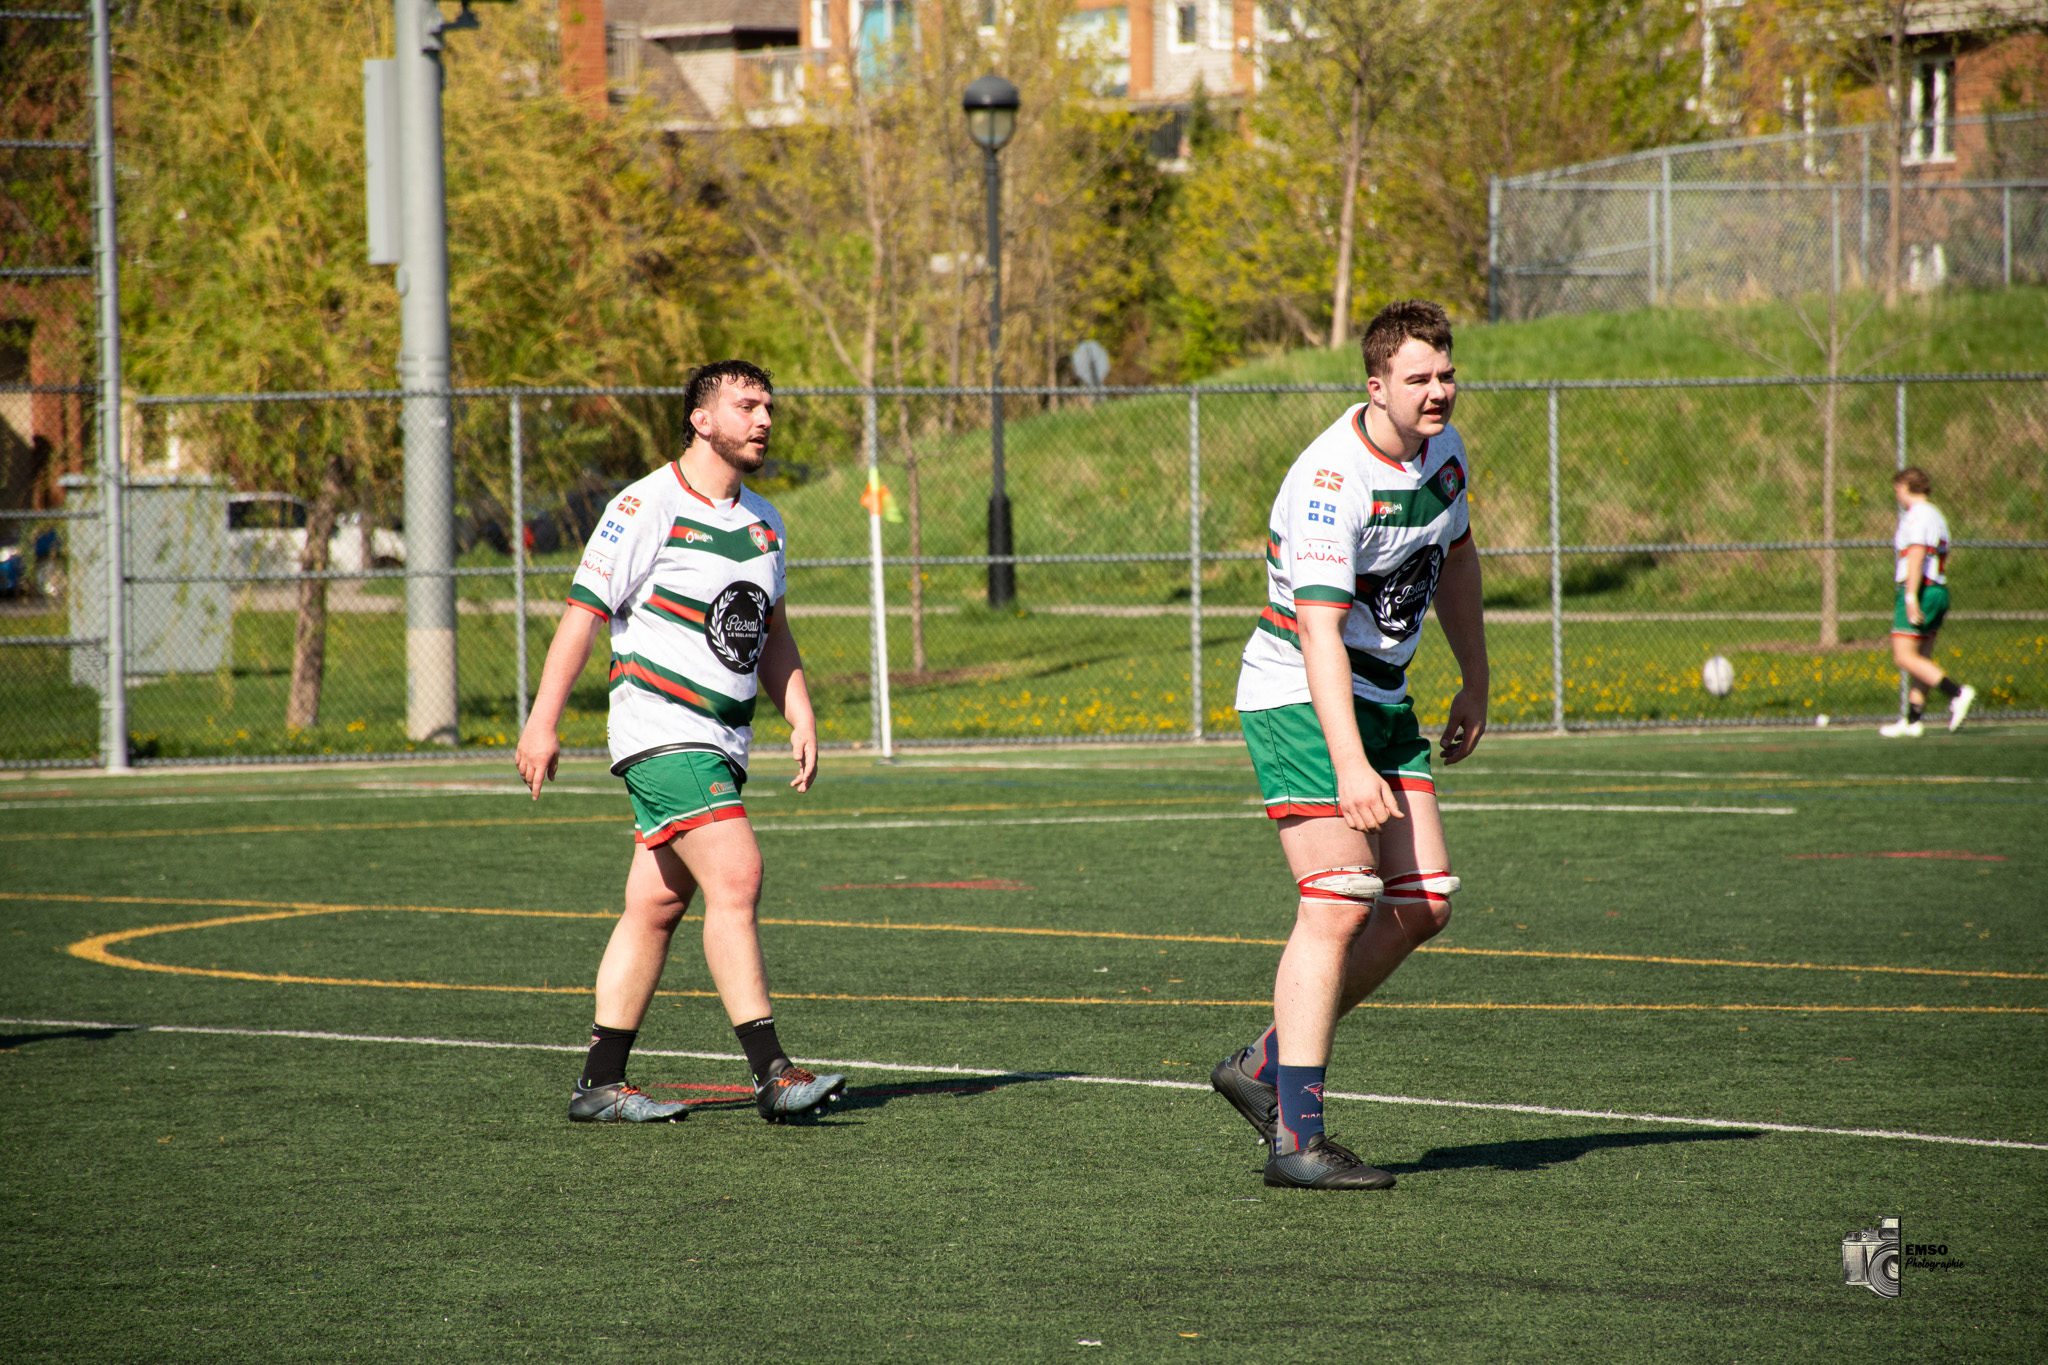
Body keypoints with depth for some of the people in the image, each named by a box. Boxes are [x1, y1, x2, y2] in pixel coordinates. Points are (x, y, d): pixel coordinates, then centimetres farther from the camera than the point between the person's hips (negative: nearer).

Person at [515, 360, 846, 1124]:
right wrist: (542, 723, -12)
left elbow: (772, 634, 25)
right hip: (661, 730, -8)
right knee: (735, 876, -19)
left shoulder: (762, 521, 15)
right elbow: (584, 613, -8)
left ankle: (600, 1085, 11)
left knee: (656, 908, 7)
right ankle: (771, 1074, -22)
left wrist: (800, 717, 12)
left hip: (723, 741, 8)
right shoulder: (646, 508, -9)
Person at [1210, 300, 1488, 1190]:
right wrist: (1349, 764, -39)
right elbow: (1319, 630, -31)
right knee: (1339, 902, -18)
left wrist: (1476, 679, 23)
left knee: (1420, 908, 3)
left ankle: (1265, 1066, 15)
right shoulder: (1332, 480, -25)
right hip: (1298, 698, -9)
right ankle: (1295, 1140, -16)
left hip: (1381, 700, 9)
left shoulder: (1444, 451, 3)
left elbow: (1454, 555, 23)